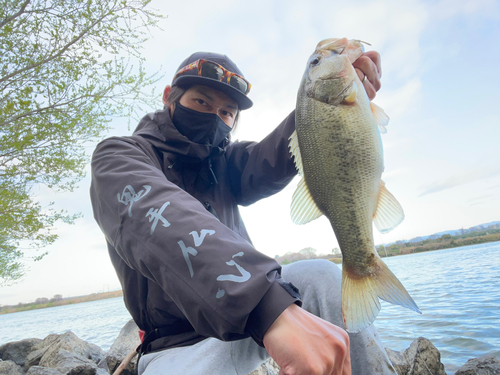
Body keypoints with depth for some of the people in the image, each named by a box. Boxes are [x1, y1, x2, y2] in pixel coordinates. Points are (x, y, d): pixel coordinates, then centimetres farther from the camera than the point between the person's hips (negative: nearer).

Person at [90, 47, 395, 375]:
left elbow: (271, 162, -14)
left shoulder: (223, 163, 8)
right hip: (180, 343, -4)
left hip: (250, 307, 5)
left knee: (321, 276, -21)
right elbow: (153, 216, -32)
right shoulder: (119, 155, -10)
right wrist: (269, 308, -47)